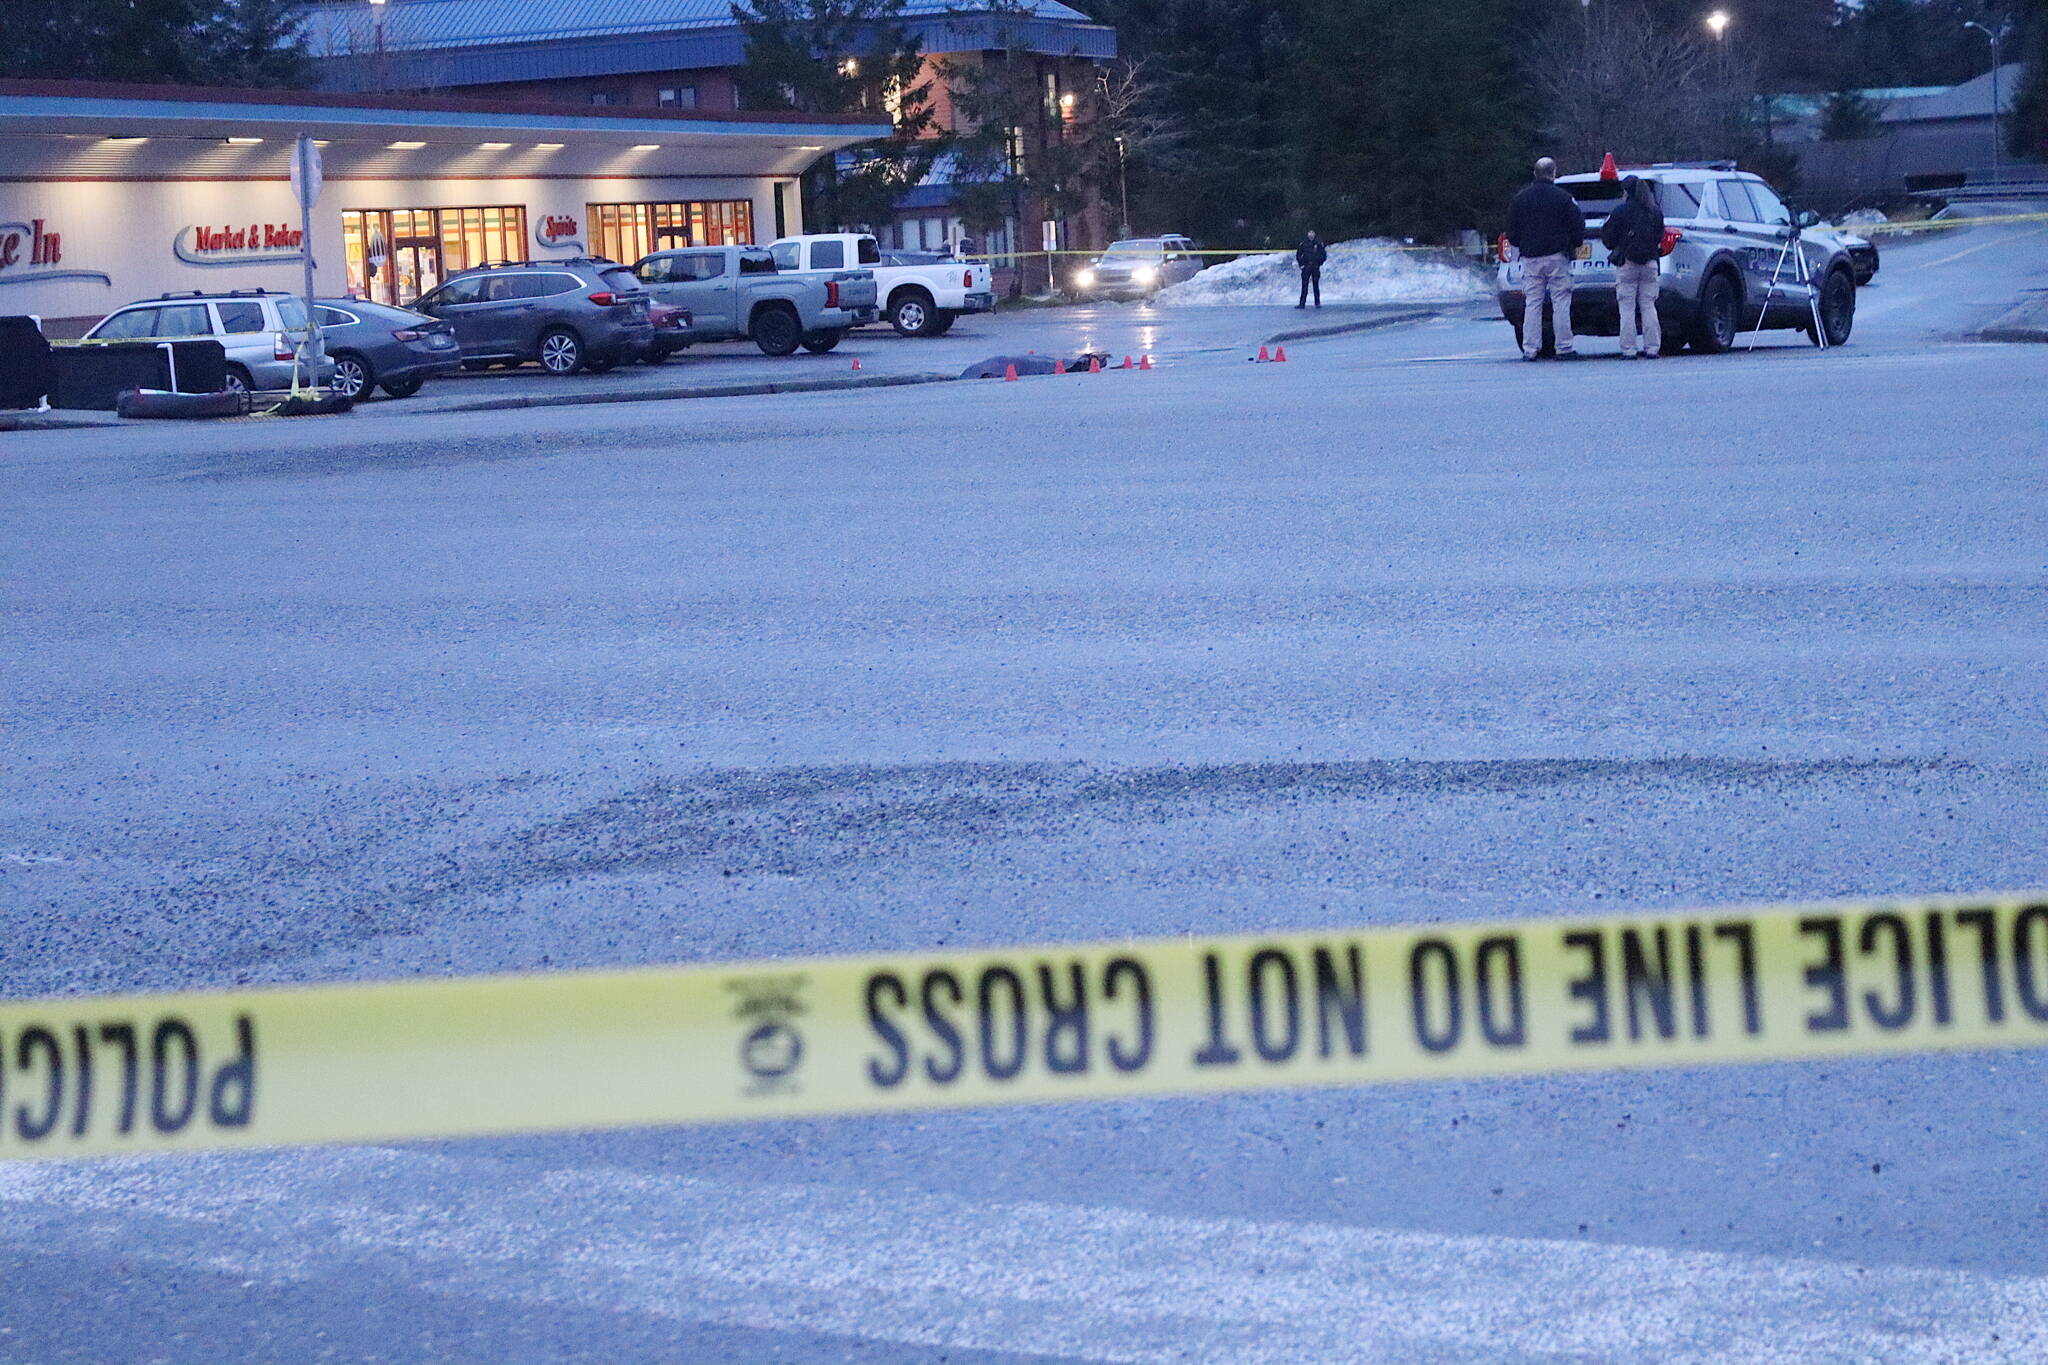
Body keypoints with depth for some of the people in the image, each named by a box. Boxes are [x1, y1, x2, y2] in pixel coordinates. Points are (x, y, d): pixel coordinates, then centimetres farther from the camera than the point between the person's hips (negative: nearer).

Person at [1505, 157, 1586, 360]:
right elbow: (1578, 227, -3)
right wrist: (1575, 245, 15)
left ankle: (1530, 349, -1)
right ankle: (1564, 348, -2)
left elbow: (1512, 232, 10)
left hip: (1530, 258, 3)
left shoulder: (1520, 199, 5)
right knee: (1560, 303, 0)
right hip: (1557, 257, -3)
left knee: (1532, 305, 4)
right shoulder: (1563, 198, -6)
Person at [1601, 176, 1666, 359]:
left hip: (1627, 264, -4)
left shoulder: (1620, 213, -9)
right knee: (1648, 307, 8)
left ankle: (1629, 349, -4)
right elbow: (1660, 238, 15)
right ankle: (1652, 348, 5)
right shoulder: (1656, 213, 6)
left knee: (1627, 309, -1)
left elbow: (1608, 239, -4)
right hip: (1650, 264, 4)